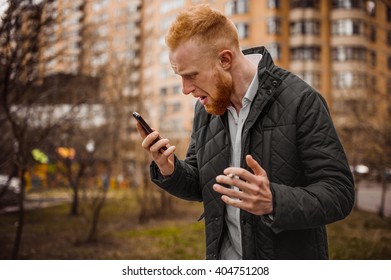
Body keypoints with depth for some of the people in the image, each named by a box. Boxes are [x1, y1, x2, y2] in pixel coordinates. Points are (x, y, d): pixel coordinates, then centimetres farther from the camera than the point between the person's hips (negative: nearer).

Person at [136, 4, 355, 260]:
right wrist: (170, 170, -12)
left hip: (289, 259, -4)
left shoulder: (300, 101, -17)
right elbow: (200, 187, 8)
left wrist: (274, 202, -33)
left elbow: (340, 192, -18)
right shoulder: (206, 107, 0)